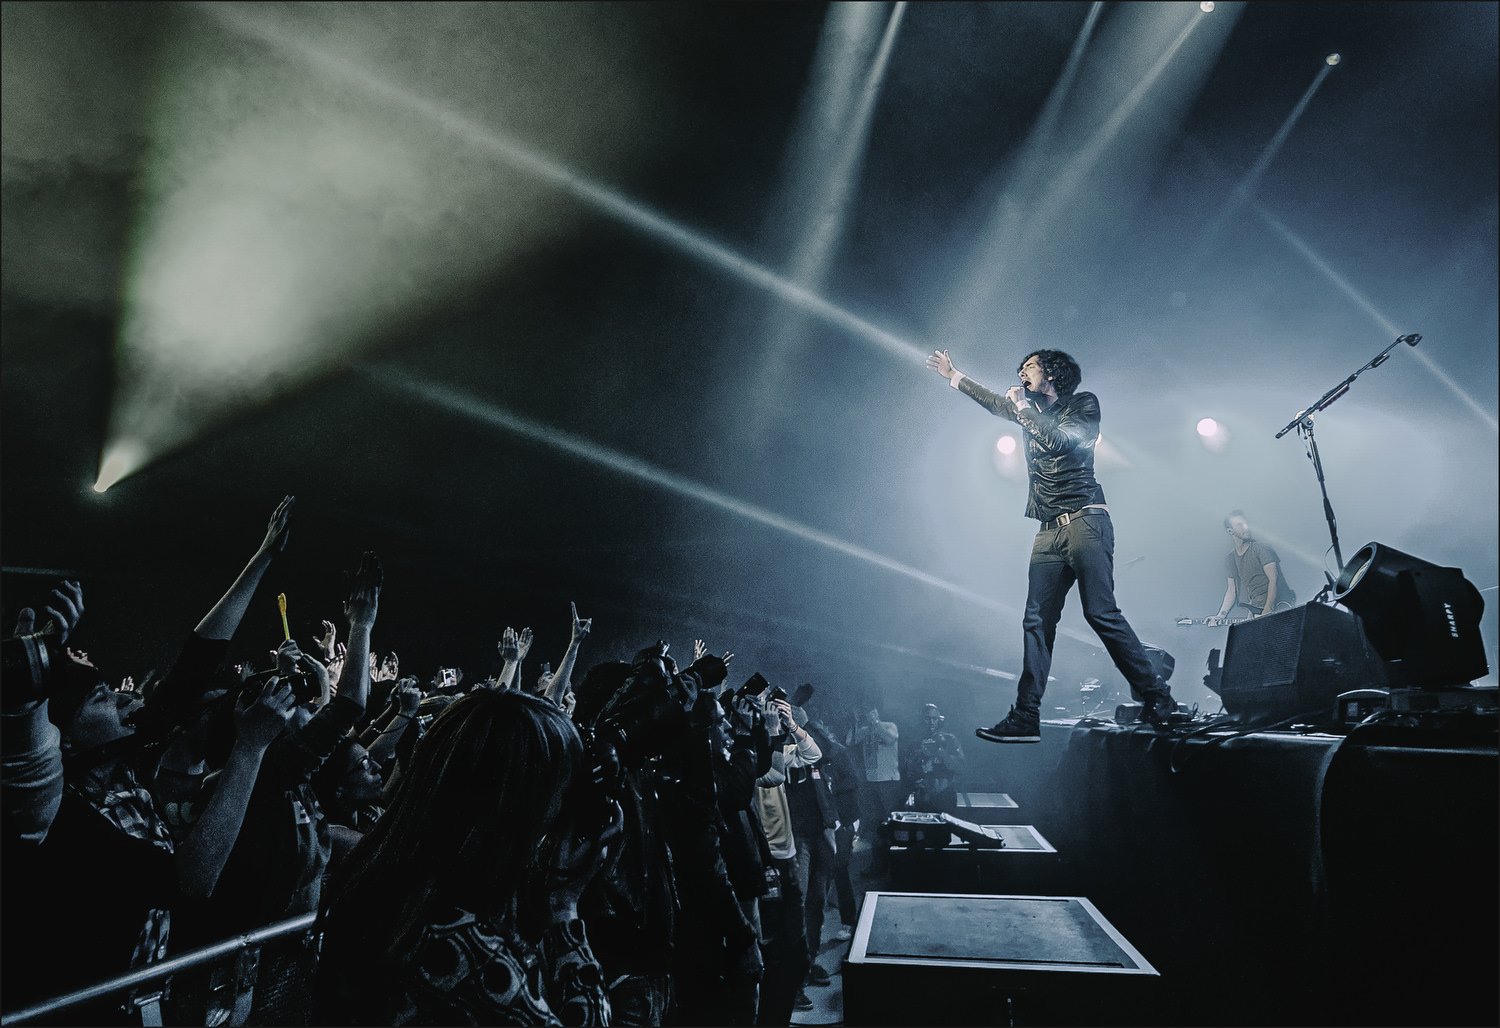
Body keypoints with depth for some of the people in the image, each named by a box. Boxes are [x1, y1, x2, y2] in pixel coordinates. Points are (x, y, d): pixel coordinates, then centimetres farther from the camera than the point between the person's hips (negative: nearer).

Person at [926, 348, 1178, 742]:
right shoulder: (1031, 411, 24)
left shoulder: (1083, 404, 6)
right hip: (1050, 532, 6)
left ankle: (1157, 699, -5)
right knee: (1036, 622, -2)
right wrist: (953, 376, 47)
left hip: (1084, 522, -6)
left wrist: (1023, 407, 0)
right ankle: (1026, 718, -4)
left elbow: (1057, 441, -12)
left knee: (1101, 613, -16)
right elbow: (993, 402, 40)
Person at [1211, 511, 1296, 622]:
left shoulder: (1262, 548, -7)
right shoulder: (1230, 558, 9)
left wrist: (1266, 612, -20)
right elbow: (1232, 589, 12)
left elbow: (1273, 580, -13)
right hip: (1256, 609, 5)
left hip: (1280, 603, -5)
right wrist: (1220, 616, -1)